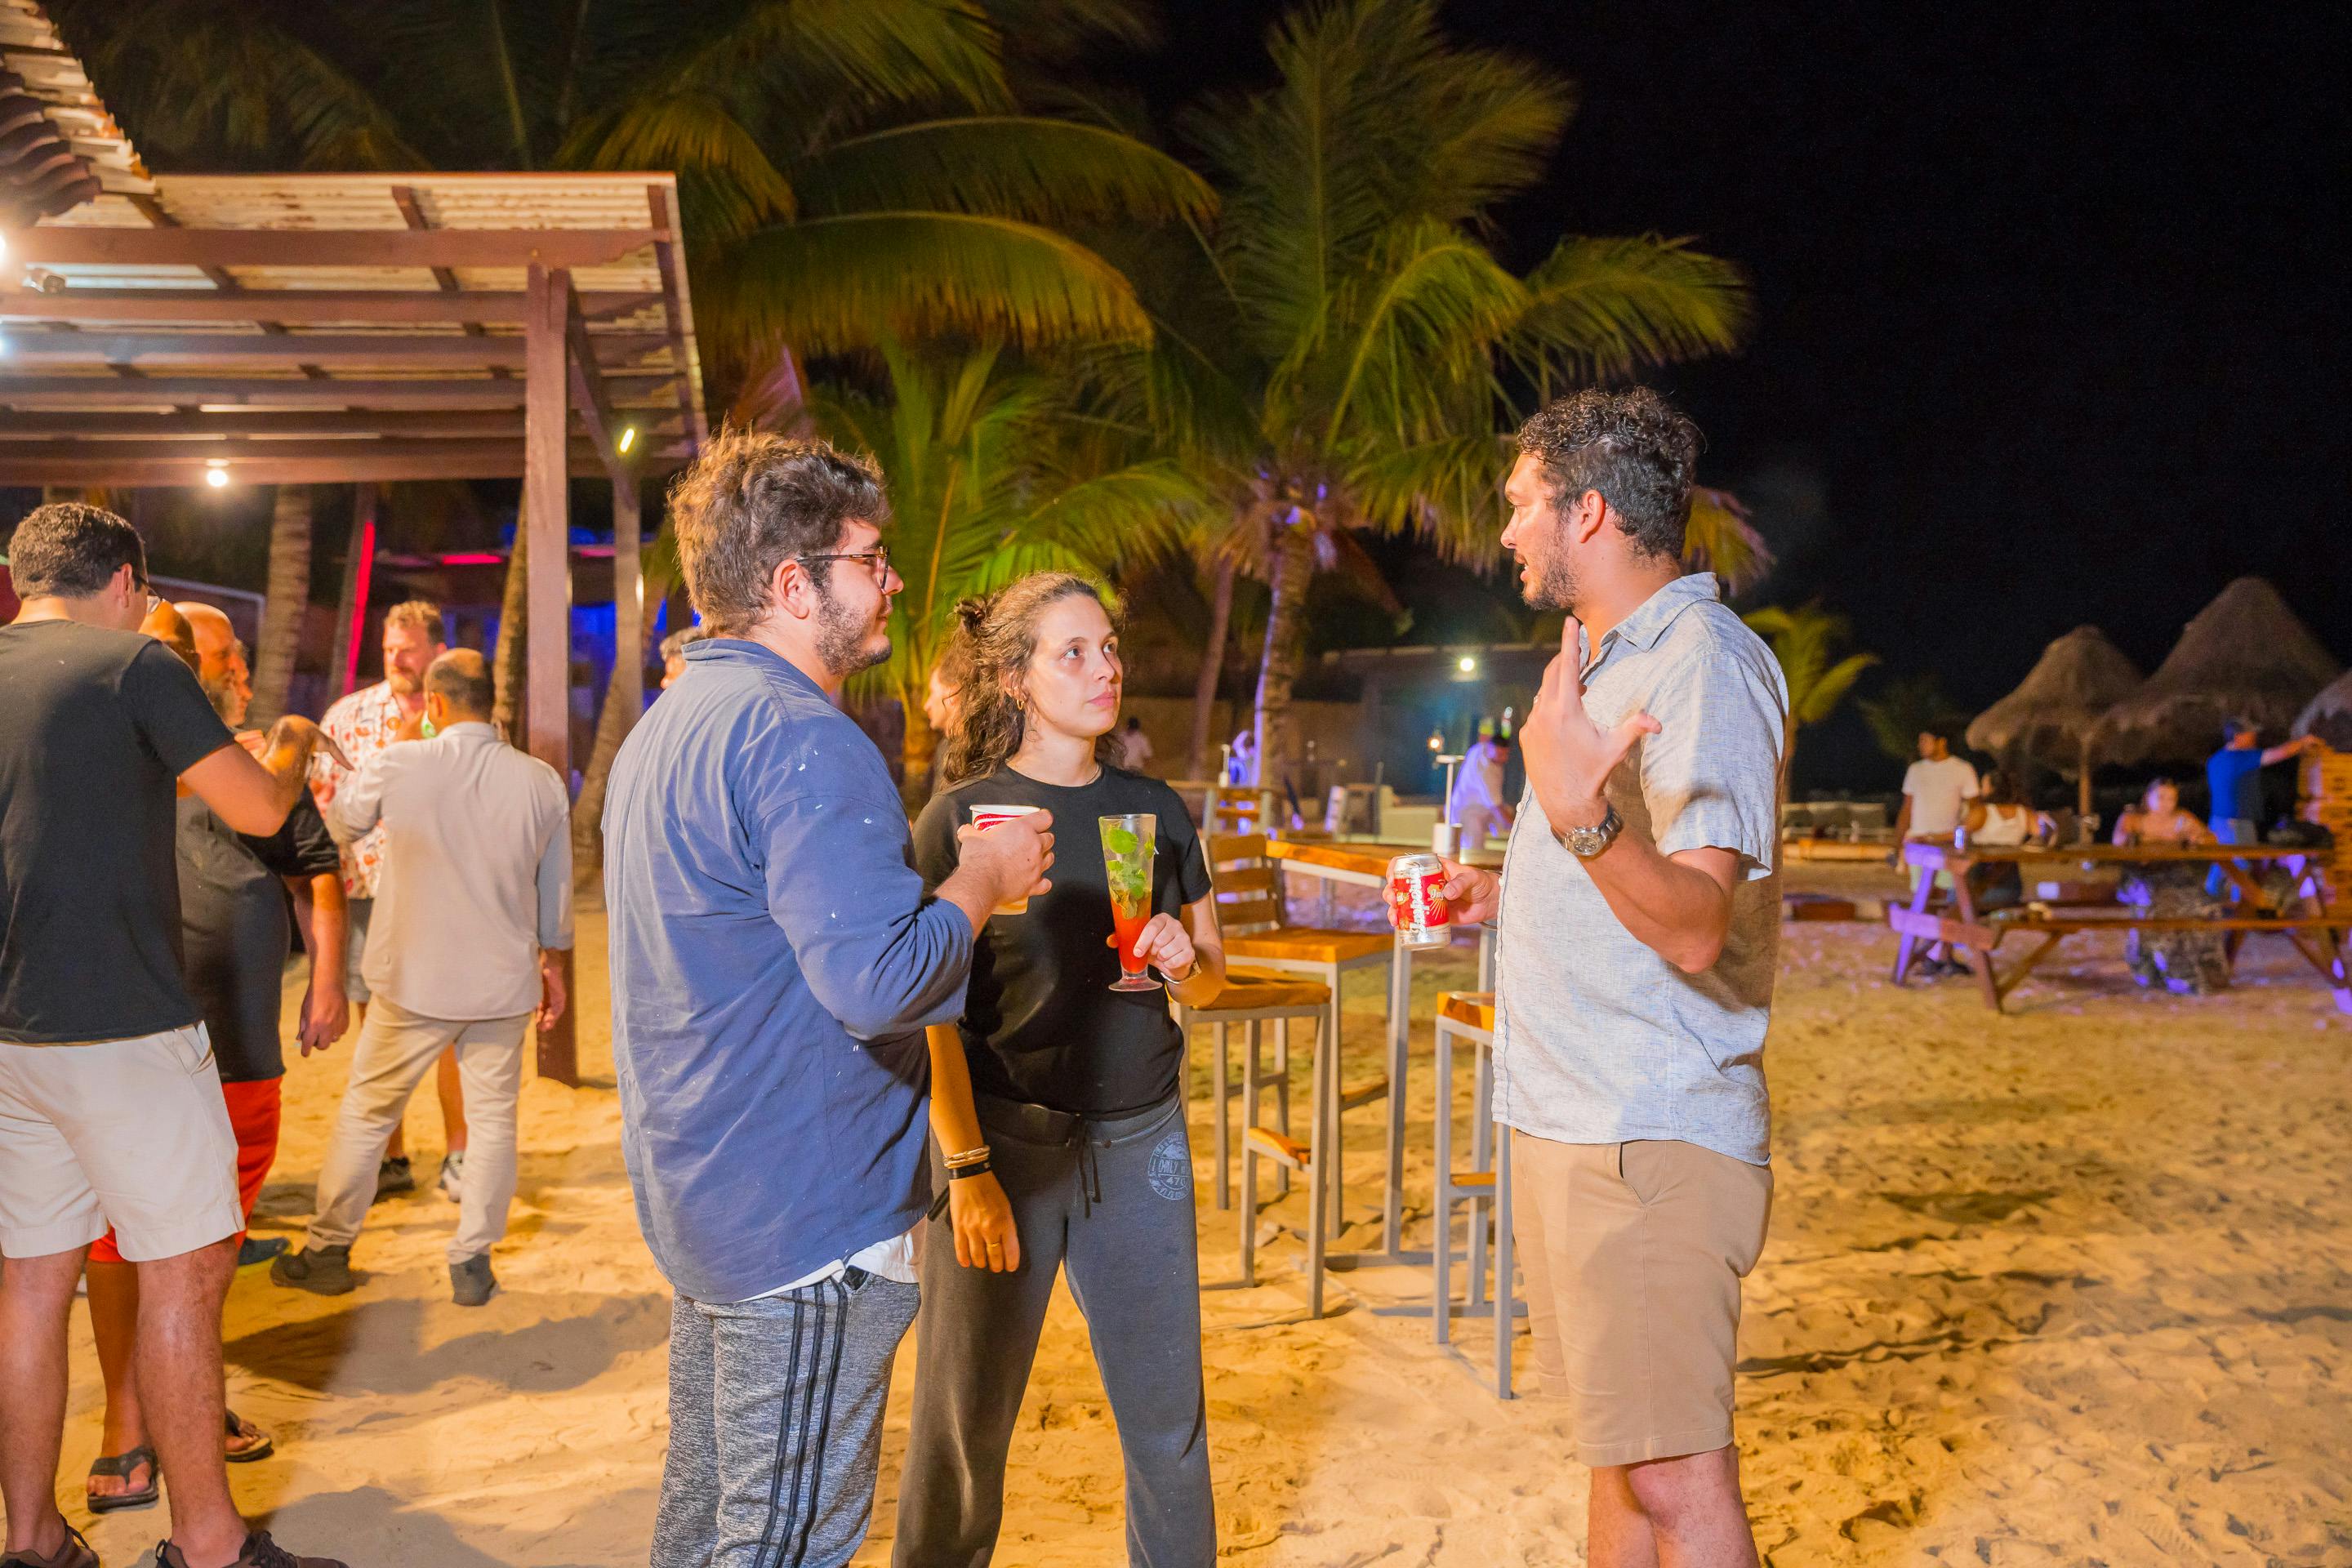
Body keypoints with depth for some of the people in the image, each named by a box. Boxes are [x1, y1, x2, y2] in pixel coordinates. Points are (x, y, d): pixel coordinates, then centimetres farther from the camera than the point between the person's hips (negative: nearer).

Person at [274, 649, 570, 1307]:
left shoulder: (401, 766, -12)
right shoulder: (541, 781, -4)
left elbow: (345, 816, 10)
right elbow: (556, 890, 5)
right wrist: (553, 962, 19)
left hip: (413, 981, -1)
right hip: (504, 982, 2)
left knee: (367, 1111, 14)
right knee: (493, 1116, 12)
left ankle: (328, 1250, 24)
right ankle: (472, 1261, 15)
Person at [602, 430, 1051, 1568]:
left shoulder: (667, 727, 14)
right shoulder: (804, 742, -21)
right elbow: (881, 982, -29)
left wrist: (946, 884, 19)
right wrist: (981, 880, -12)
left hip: (699, 1198, 10)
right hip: (808, 1217, -10)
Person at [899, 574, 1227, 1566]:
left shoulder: (1155, 810, 8)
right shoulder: (958, 818, -4)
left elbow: (1212, 977, 16)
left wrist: (1185, 963, -7)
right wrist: (966, 1169, -14)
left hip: (1140, 1139, 4)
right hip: (1003, 1138, -3)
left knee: (1168, 1415, 9)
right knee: (965, 1419, 6)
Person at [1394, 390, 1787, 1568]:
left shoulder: (1705, 663, -15)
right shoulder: (1607, 659, 18)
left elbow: (1695, 927, -25)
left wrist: (1580, 819, -40)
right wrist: (1503, 892, 17)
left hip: (1650, 1138, -10)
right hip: (1568, 1119, 10)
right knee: (1618, 1441, 19)